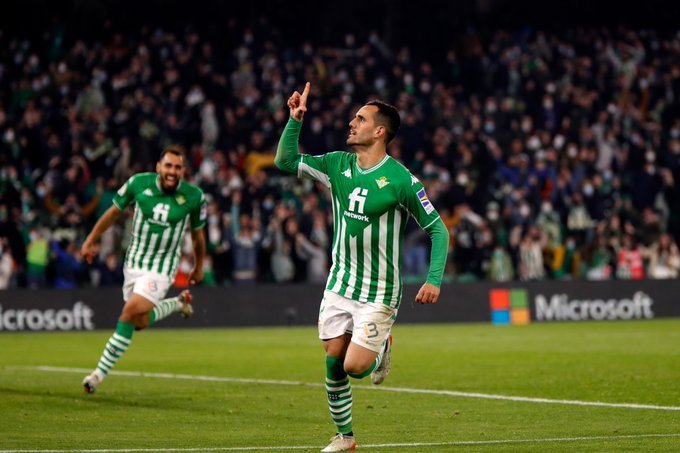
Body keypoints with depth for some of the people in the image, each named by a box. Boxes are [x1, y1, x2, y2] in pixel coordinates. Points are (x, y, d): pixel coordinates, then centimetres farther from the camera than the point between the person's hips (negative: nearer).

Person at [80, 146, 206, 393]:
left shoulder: (194, 196, -10)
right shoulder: (138, 183, -10)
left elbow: (197, 234, 7)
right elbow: (114, 212, 6)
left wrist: (198, 267, 18)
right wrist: (90, 241, 8)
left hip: (162, 268, -3)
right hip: (134, 262, 3)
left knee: (132, 313, -20)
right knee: (140, 323, 11)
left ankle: (101, 371, -11)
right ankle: (178, 303, 40)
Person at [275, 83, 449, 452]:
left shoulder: (401, 180, -14)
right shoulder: (338, 165, 1)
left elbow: (437, 229, -9)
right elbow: (285, 160, 4)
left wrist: (434, 279, -17)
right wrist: (295, 120, -9)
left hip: (378, 293, -5)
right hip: (339, 285, 5)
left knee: (354, 366, -11)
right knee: (333, 363, 4)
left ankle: (381, 349, 23)